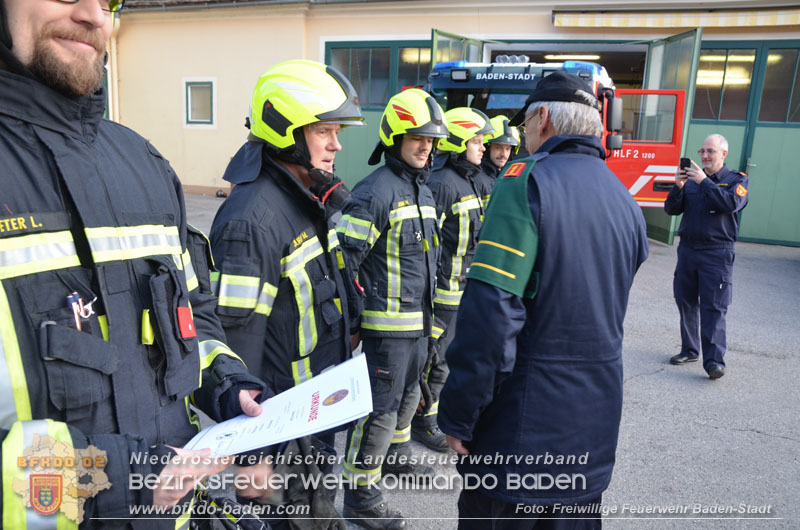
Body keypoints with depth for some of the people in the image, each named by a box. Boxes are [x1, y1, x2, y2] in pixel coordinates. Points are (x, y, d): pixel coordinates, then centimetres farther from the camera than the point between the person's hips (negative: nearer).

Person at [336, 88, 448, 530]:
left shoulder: (424, 190, 13)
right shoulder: (375, 192, -17)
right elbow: (344, 259, -19)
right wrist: (354, 315, -16)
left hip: (419, 320, 9)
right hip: (387, 324, -9)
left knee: (407, 394, 24)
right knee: (380, 407, -1)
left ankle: (395, 454, 46)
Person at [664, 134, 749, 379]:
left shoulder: (737, 180, 3)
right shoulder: (692, 178, 11)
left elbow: (731, 203, -18)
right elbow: (671, 209, 5)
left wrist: (704, 182, -20)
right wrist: (678, 187, -12)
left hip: (717, 252, -4)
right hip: (688, 248, 4)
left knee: (713, 307, -9)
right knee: (686, 302, 10)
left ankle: (714, 360, -9)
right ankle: (689, 350, 23)